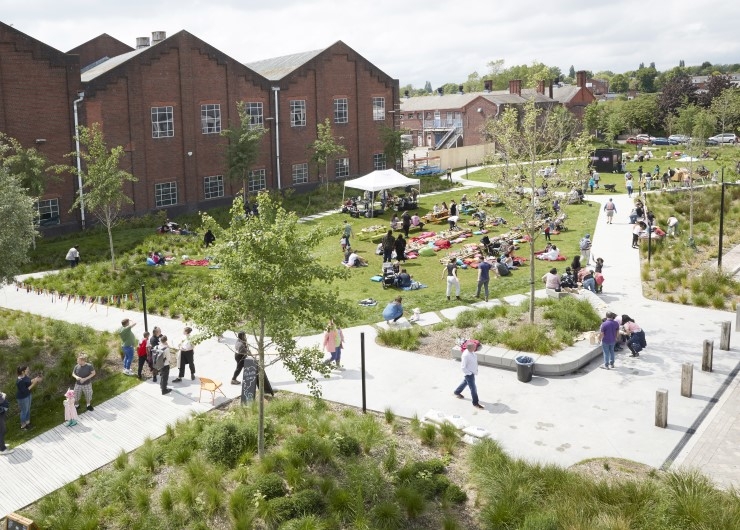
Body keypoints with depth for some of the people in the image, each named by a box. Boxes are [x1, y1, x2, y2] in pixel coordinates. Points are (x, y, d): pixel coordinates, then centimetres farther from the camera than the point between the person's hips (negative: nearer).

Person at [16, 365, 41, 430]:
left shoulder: (25, 376, -10)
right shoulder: (20, 381, -35)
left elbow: (28, 381, 7)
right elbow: (25, 391, -30)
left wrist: (35, 379, -9)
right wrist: (33, 384, -31)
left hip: (28, 395, 8)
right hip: (22, 398, -8)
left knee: (28, 409, 25)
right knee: (24, 411, 12)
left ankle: (27, 422, 47)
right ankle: (23, 425, 34)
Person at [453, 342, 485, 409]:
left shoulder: (471, 352, -7)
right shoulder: (466, 355, -33)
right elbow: (463, 367, -26)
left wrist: (476, 370, 11)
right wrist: (470, 373, -18)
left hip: (472, 372, 9)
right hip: (469, 374, -9)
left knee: (465, 382, 30)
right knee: (473, 388, 3)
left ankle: (457, 392, 53)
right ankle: (475, 403, 20)